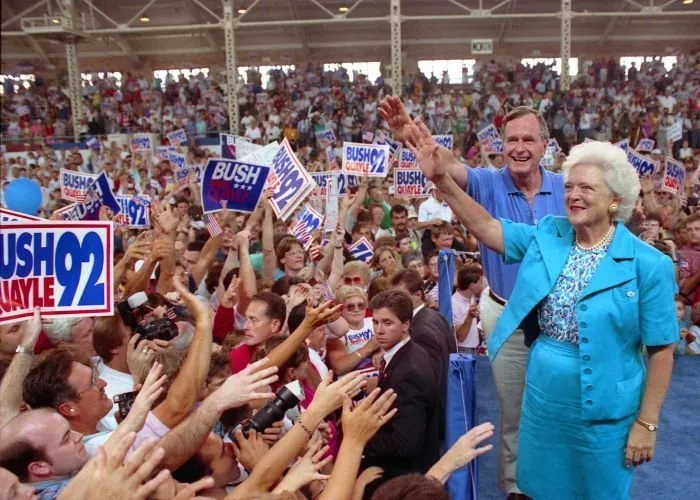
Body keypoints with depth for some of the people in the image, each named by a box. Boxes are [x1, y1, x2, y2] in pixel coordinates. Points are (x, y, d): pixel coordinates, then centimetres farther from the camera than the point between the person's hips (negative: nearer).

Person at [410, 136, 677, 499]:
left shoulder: (648, 265, -14)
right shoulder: (547, 237, -3)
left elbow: (661, 349, -11)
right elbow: (485, 227, -7)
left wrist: (646, 423, -9)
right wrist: (441, 179, -18)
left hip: (602, 412, -3)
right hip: (541, 399, 4)